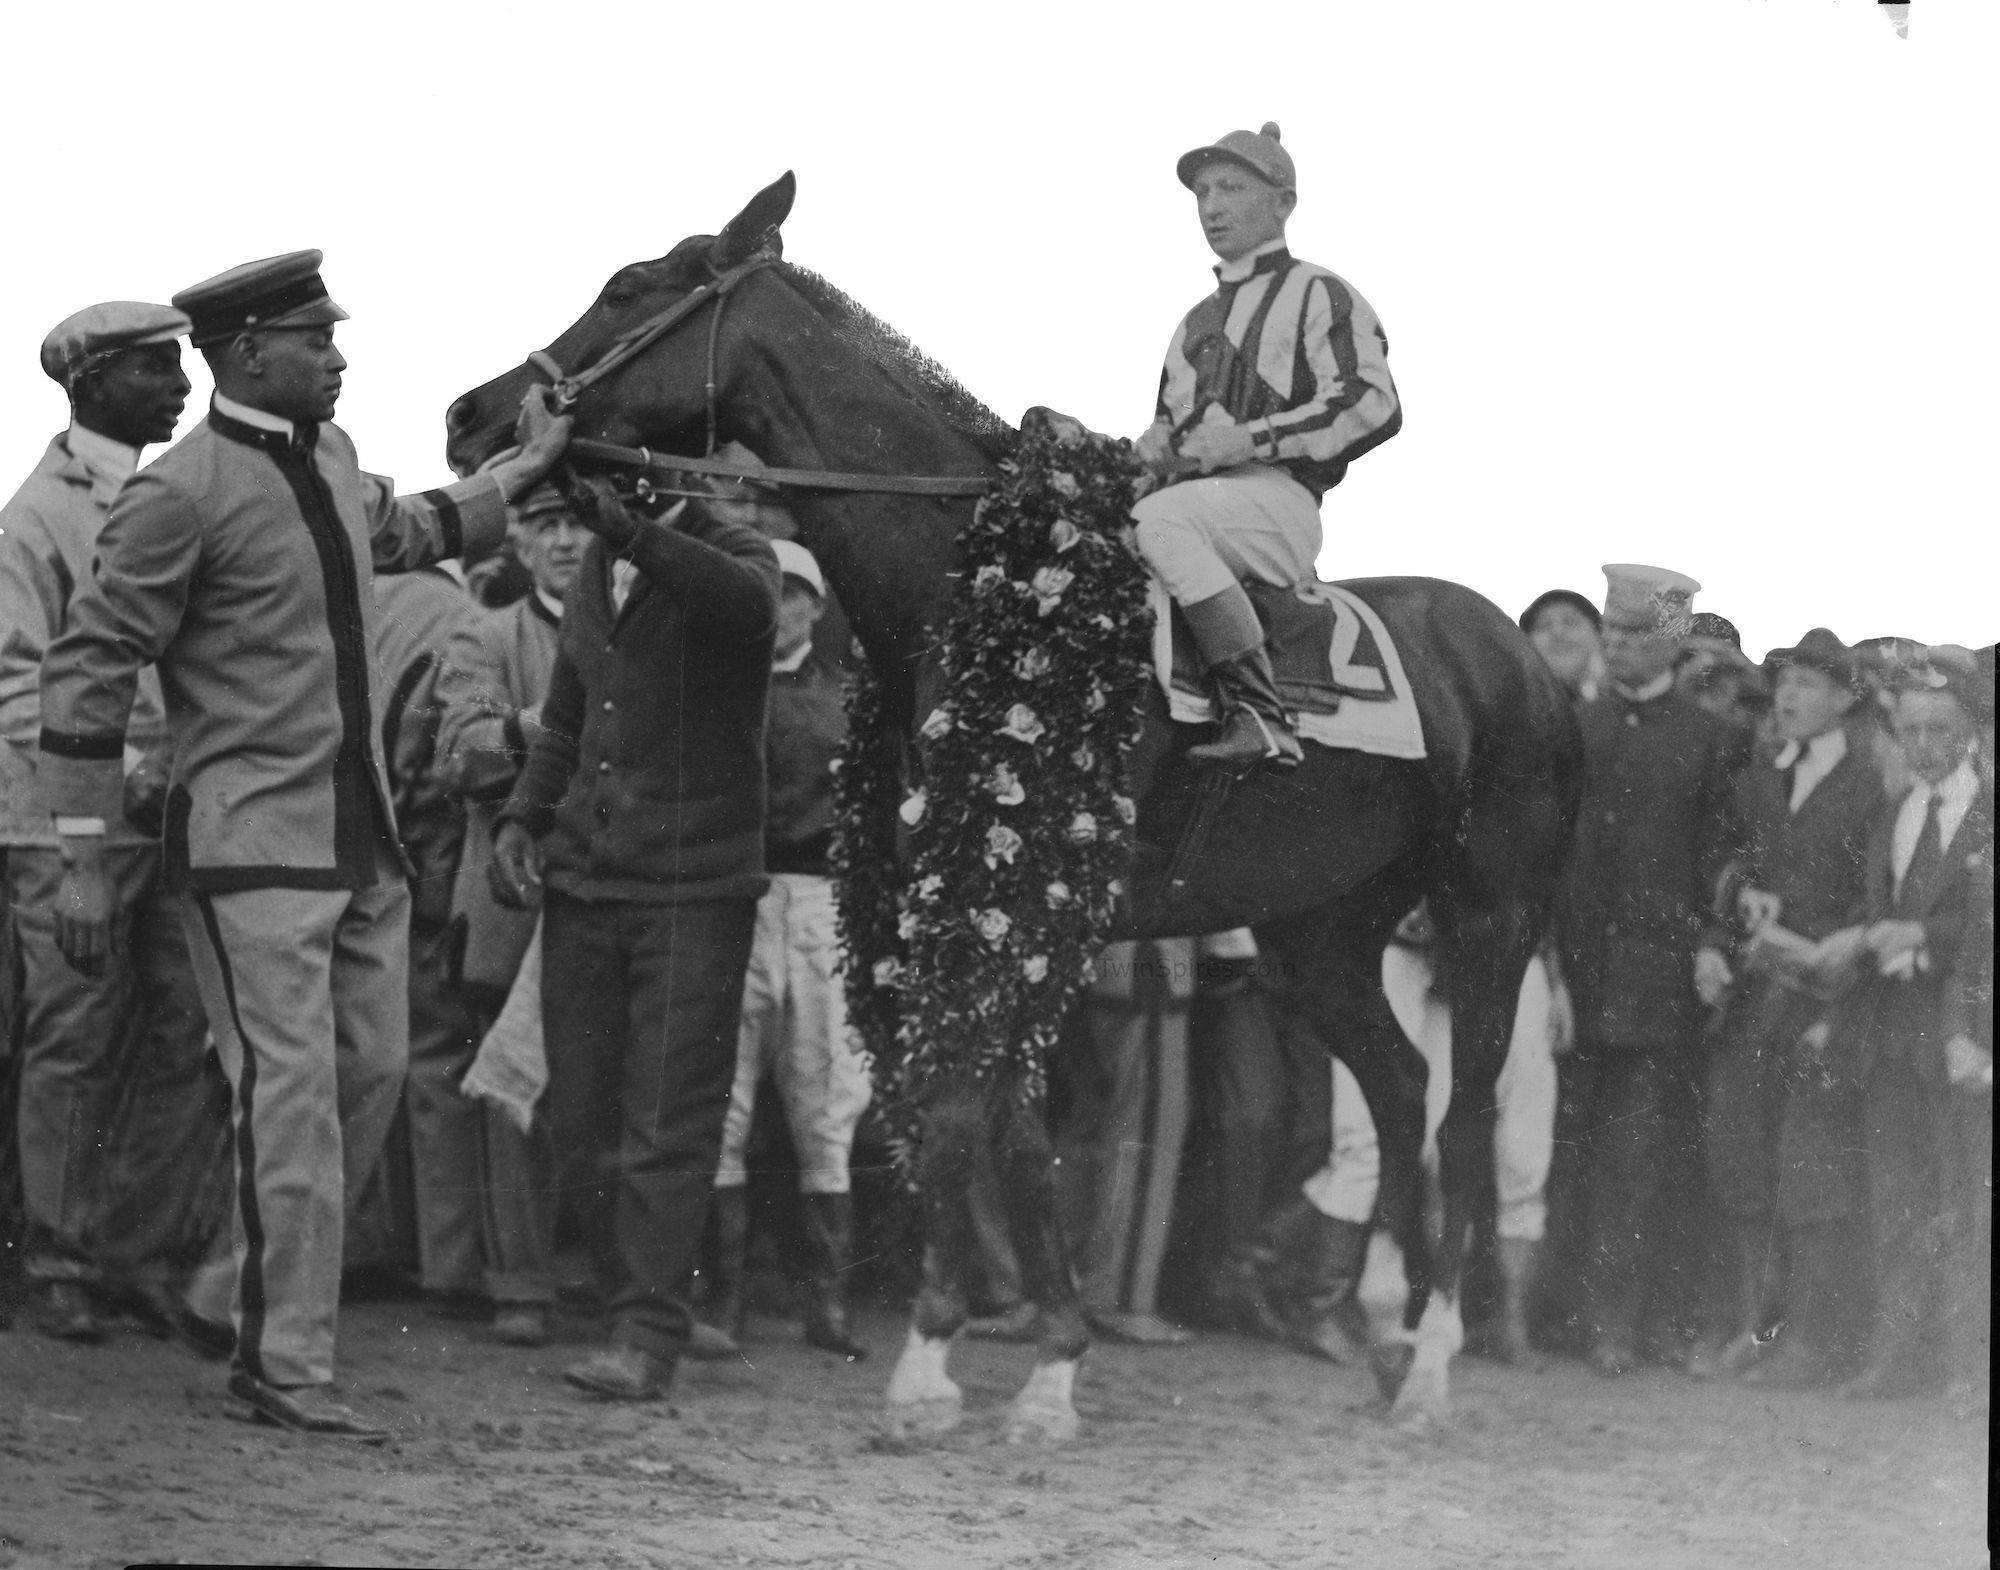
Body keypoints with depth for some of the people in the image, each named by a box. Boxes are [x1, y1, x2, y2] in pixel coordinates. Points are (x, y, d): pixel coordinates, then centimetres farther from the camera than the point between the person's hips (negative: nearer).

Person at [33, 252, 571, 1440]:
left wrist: (520, 475, 36)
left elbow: (396, 532, 36)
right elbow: (87, 673, -11)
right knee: (291, 1099, -10)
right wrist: (83, 862, -13)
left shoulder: (333, 460, 10)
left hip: (365, 837, 8)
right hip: (253, 846, -8)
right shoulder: (182, 494, -14)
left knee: (374, 1074, 11)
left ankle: (271, 1288, 26)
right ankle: (284, 1367, -5)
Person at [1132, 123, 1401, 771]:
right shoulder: (1196, 323, 29)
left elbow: (1372, 406, -9)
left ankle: (1259, 715, -42)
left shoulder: (1318, 296, 6)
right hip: (1201, 496, 7)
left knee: (1159, 520, -37)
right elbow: (1171, 423, 35)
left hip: (1281, 499, -7)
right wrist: (1155, 447, 7)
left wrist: (1250, 440, -16)